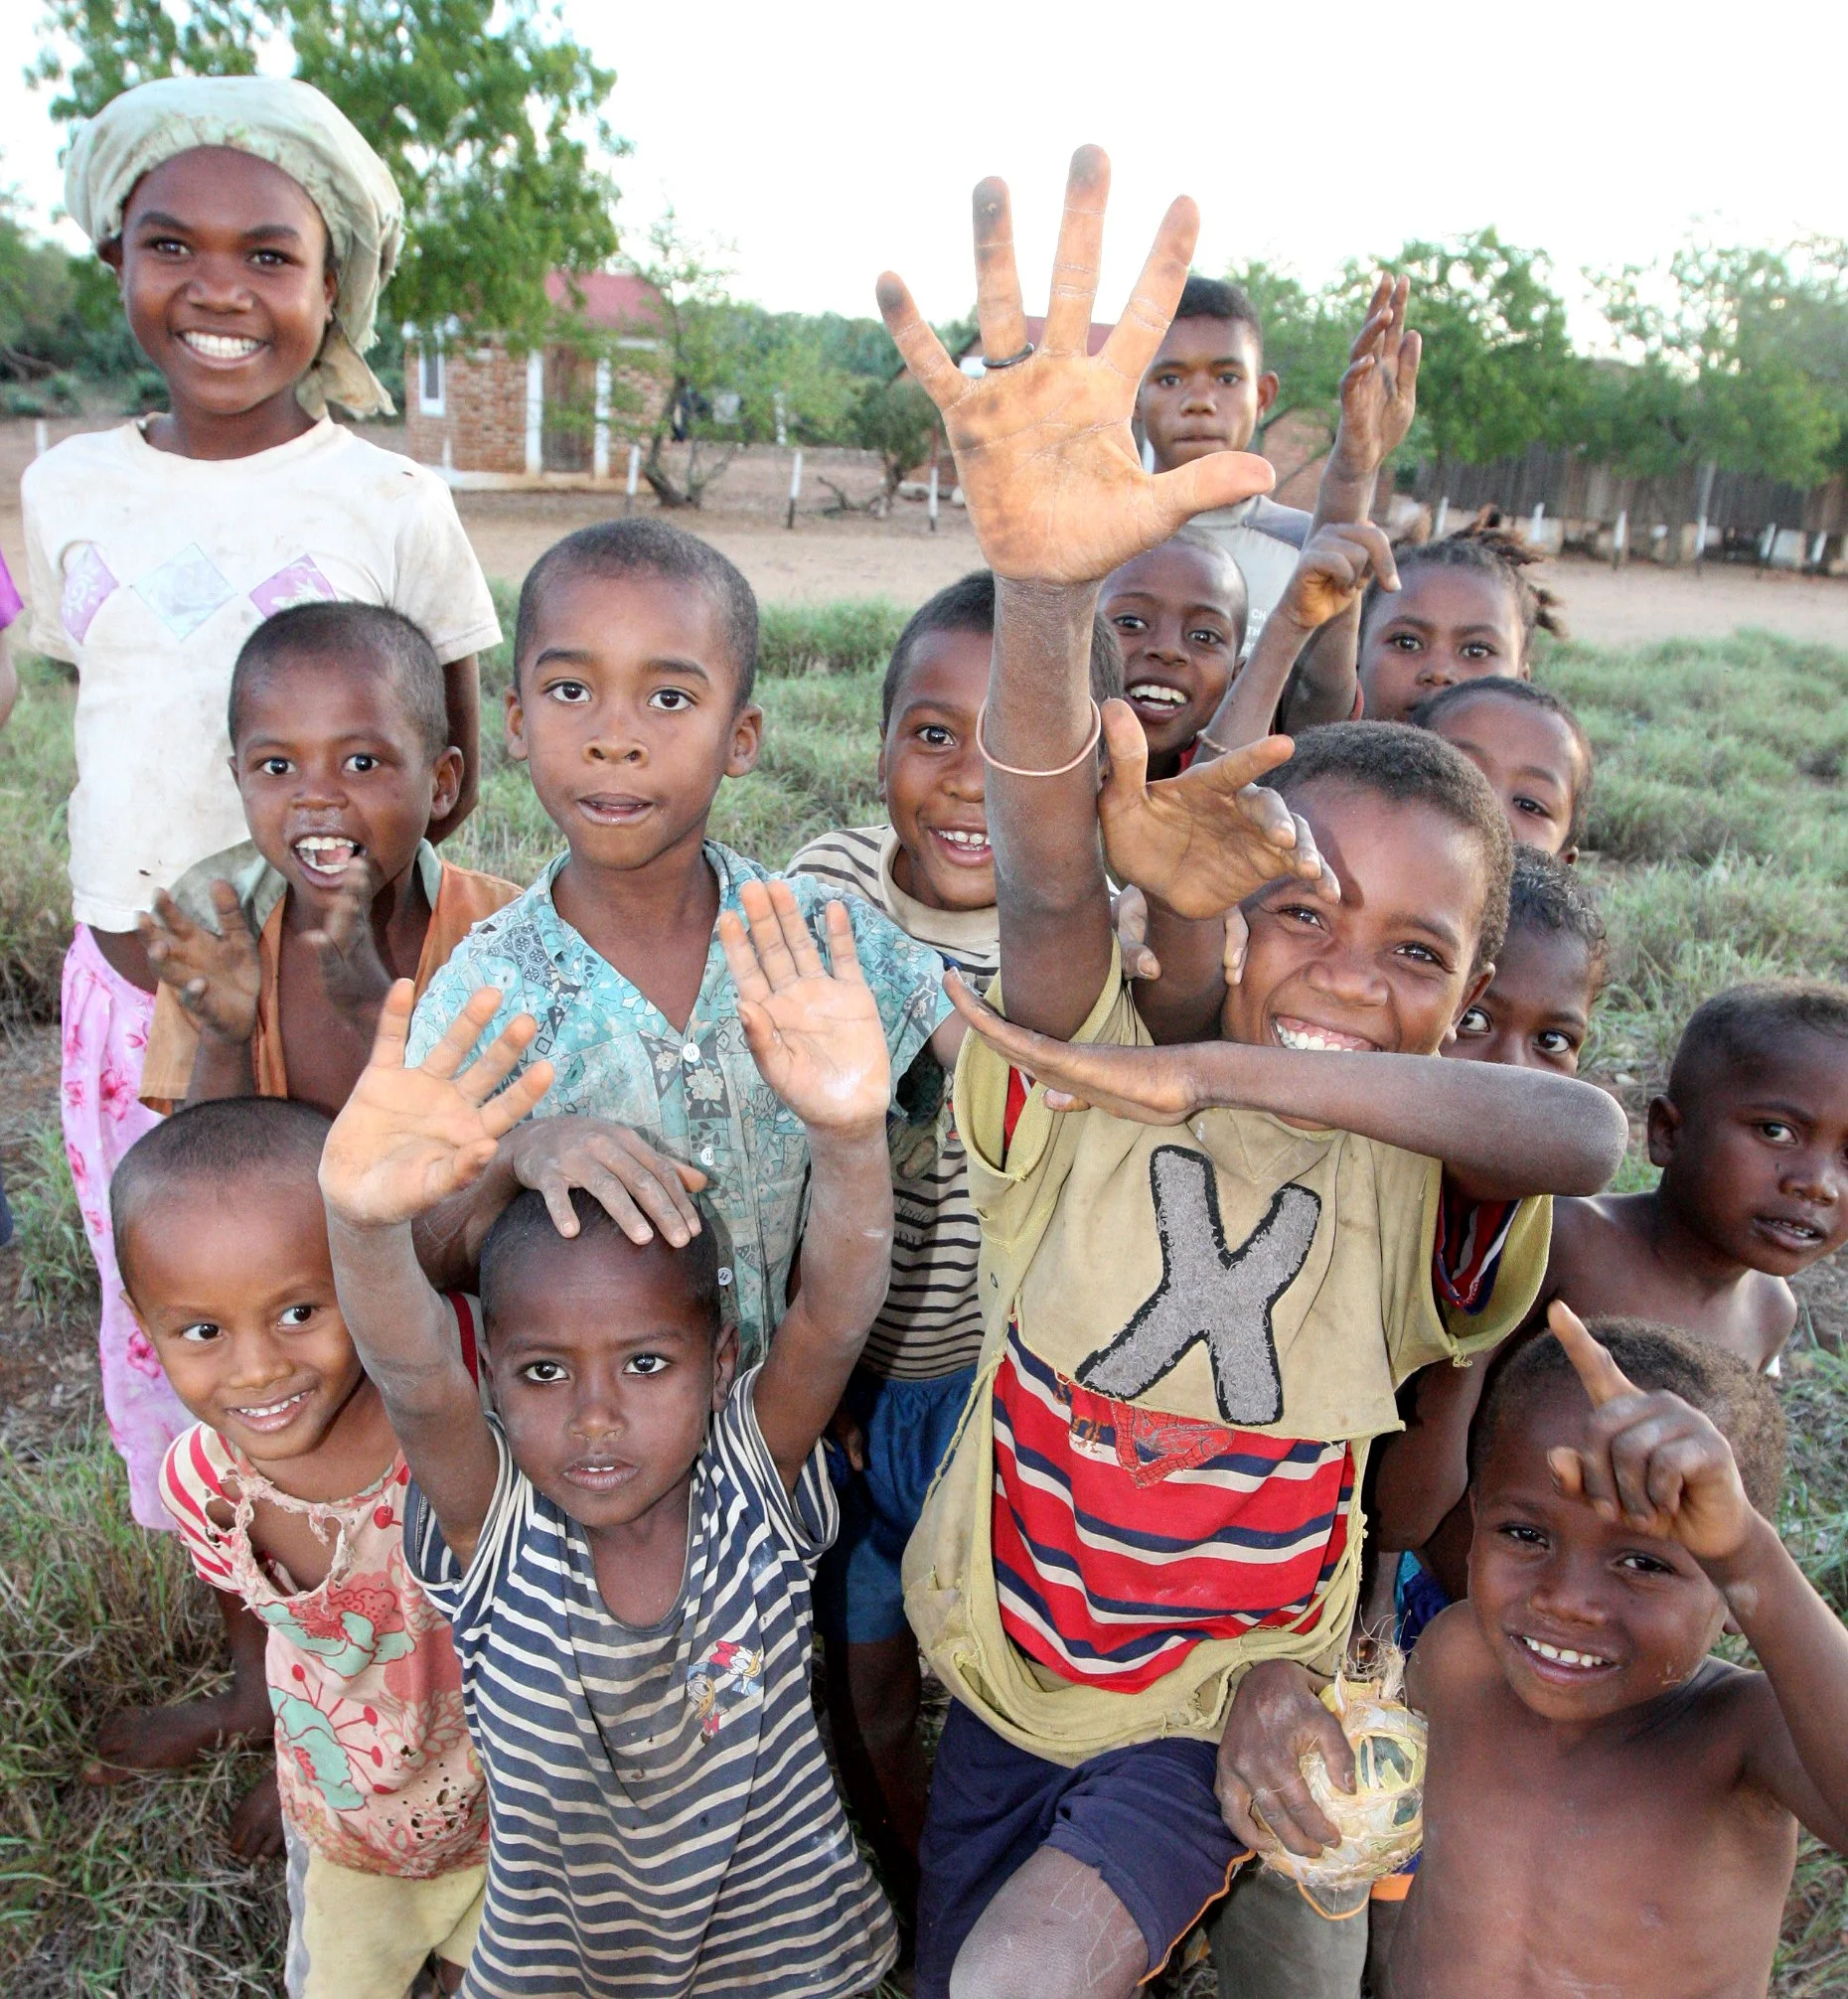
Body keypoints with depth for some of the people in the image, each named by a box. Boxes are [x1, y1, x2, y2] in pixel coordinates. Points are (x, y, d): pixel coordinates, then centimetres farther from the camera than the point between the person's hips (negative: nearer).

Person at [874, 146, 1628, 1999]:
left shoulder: (1417, 1177, -15)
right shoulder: (1081, 1095, -18)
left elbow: (1587, 1131, -37)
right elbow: (1048, 885, -38)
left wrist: (1221, 1076, -41)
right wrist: (1040, 582, -55)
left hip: (1217, 1710, -1)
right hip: (1002, 1671, 1)